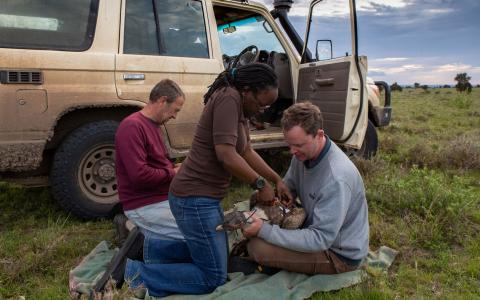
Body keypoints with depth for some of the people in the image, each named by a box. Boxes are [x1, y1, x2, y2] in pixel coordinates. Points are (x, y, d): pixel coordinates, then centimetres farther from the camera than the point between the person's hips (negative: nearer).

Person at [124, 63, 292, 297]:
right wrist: (261, 184, -13)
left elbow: (246, 151, 17)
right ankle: (138, 278, 3)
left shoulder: (239, 105, 11)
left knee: (220, 255, 24)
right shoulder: (229, 98, -19)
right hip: (194, 199, -10)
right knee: (213, 278, 1)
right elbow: (226, 155, -25)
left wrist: (277, 180, 12)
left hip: (204, 196, 10)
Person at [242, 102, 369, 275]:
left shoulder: (336, 179, -34)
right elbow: (287, 187, 7)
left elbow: (320, 239, -32)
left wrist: (264, 231, -35)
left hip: (341, 254, -8)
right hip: (318, 227, 8)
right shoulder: (304, 153, -8)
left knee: (258, 248, -21)